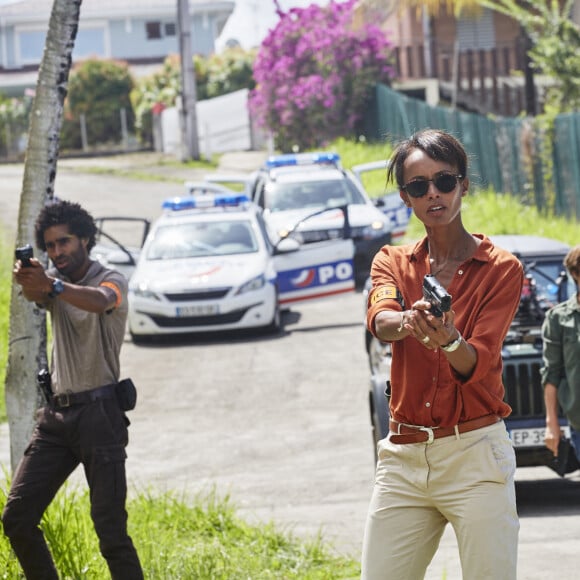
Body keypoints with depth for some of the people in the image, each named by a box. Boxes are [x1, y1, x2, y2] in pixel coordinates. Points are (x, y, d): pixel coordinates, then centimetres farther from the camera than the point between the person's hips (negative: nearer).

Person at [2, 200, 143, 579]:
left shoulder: (111, 280, -5)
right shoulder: (53, 280, 12)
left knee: (110, 528, -12)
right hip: (57, 413, 6)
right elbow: (35, 296, -13)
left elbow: (100, 301, -30)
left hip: (99, 412, -6)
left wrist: (52, 286, -48)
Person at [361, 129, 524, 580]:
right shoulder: (393, 262, 12)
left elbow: (476, 364, -10)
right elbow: (379, 319, -12)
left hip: (475, 456, -3)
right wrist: (406, 322, -36)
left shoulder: (501, 268, 1)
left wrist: (448, 341, -33)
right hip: (403, 456, 3)